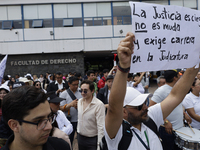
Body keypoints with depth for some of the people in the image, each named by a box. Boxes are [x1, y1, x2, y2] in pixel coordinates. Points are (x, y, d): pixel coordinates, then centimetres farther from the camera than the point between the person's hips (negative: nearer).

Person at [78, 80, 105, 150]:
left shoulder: (99, 105, -21)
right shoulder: (79, 101, 0)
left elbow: (101, 127, -21)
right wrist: (78, 131, 14)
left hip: (92, 140, -6)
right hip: (80, 137, 6)